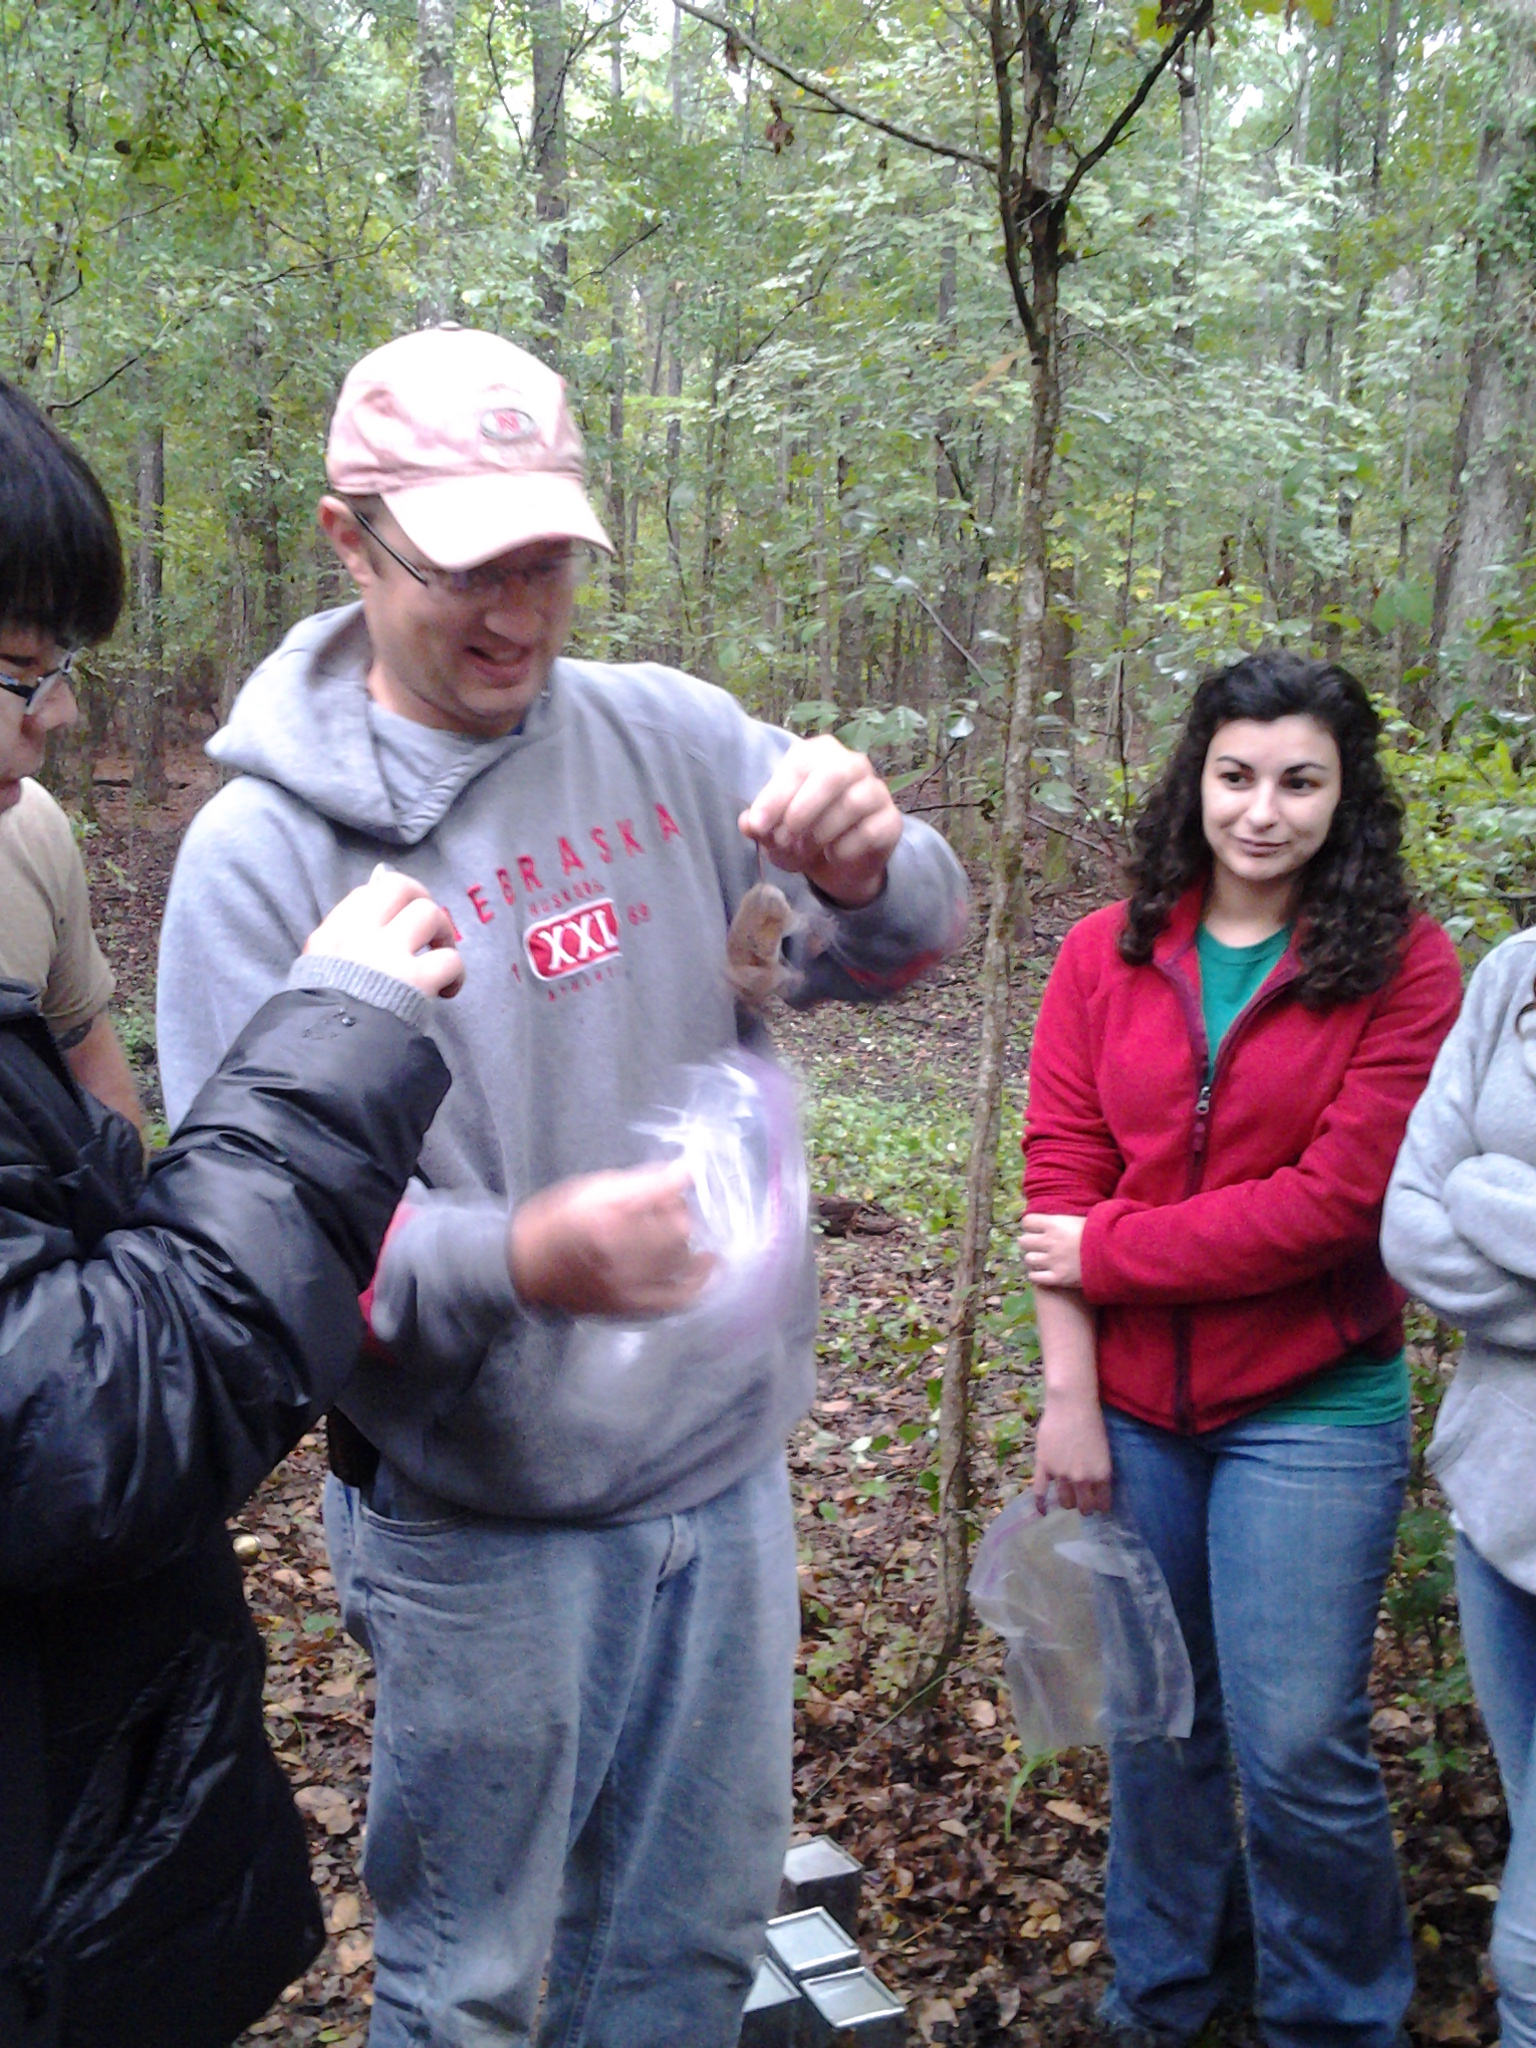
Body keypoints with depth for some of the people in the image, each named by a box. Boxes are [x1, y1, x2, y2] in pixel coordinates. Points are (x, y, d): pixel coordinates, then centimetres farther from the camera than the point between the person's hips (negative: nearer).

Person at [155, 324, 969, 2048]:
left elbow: (895, 949, 0)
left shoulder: (673, 737, -3)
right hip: (481, 1527, -4)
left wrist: (866, 865, -24)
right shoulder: (263, 851, -14)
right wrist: (522, 1259, -36)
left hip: (727, 1472, 4)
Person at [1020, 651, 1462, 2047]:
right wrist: (1070, 1396, -6)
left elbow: (1337, 1201, -15)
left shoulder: (1403, 967, -8)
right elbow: (1057, 1182, -2)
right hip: (1132, 1403, 3)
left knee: (1300, 1747, 3)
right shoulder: (1109, 955, 1)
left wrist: (1112, 1249, -11)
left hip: (1311, 1410, -3)